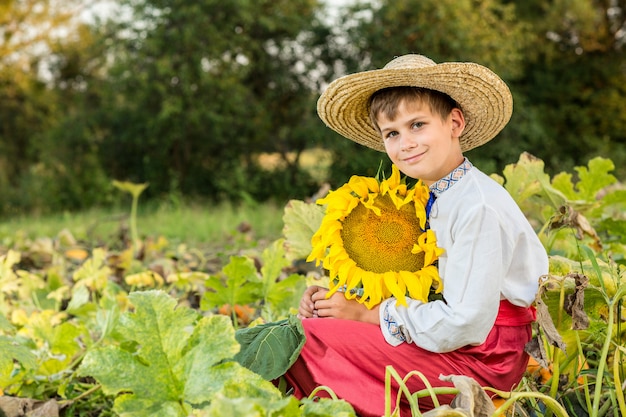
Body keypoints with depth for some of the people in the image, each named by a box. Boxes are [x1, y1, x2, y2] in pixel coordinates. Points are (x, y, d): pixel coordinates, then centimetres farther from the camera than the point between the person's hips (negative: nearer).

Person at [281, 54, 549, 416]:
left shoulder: (480, 206, -20)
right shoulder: (438, 199, 8)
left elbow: (465, 325, -24)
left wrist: (366, 313, -16)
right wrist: (343, 299, -6)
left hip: (484, 358, -9)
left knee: (308, 338, -15)